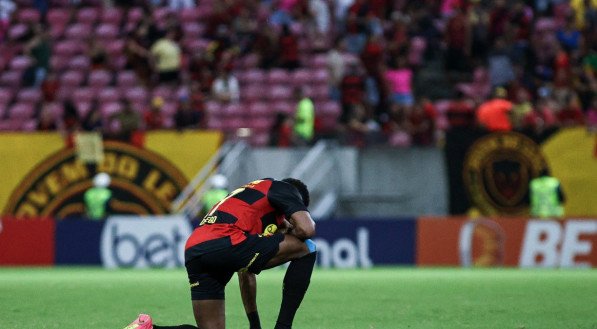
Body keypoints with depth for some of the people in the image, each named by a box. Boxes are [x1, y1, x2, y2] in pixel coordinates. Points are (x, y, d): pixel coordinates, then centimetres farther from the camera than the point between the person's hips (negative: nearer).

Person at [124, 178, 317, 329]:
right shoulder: (284, 189, 18)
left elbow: (246, 275, 43)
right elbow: (307, 230, 0)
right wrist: (289, 229, 25)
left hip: (193, 255, 8)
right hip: (226, 243, -8)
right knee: (306, 249, 8)